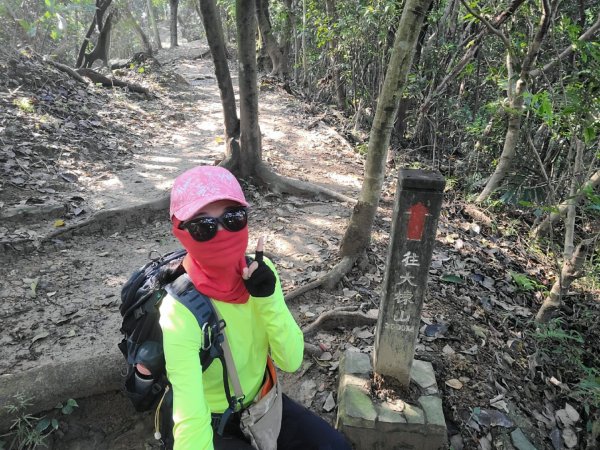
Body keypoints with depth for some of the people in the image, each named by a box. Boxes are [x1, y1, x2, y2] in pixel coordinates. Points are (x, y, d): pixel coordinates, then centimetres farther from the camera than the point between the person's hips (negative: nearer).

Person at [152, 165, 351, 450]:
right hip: (212, 423, -4)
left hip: (261, 401, 4)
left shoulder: (258, 271, -14)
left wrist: (268, 299, -28)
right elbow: (191, 422, -35)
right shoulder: (181, 310, -30)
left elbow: (291, 361, -14)